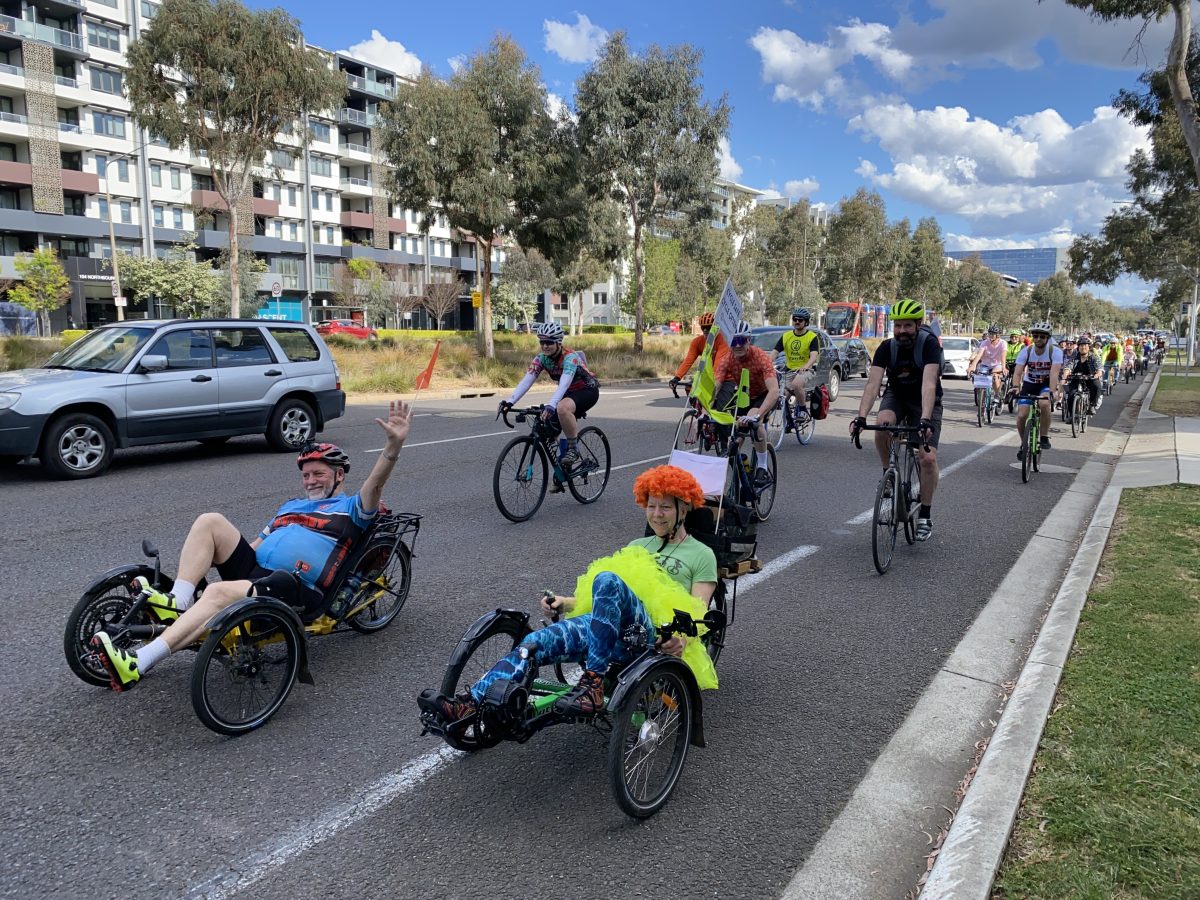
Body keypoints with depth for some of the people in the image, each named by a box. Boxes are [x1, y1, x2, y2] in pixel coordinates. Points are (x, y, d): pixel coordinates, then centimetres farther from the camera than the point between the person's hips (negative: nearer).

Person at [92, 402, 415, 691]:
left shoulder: (349, 508, 10)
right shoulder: (291, 505, 33)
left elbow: (374, 485, -12)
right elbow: (255, 544, 30)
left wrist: (394, 445, -29)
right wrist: (213, 557, 15)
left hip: (294, 587, -8)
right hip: (254, 569, 8)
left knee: (219, 592, -35)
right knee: (210, 521, -8)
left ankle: (136, 666, -45)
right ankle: (178, 602, -23)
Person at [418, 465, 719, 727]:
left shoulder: (701, 555, 15)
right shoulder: (638, 545, 32)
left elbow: (697, 613, 3)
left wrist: (683, 639, -19)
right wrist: (565, 603, 9)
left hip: (653, 635, -5)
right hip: (610, 629, 5)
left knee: (607, 579, -36)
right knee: (536, 642, -24)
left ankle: (593, 685, -36)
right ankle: (469, 704, -37)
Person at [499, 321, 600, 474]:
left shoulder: (570, 357, -29)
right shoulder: (541, 359, -11)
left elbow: (564, 384, -43)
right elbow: (526, 381, -21)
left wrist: (551, 405, -58)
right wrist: (510, 402, -35)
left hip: (588, 390, -8)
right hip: (569, 393, 8)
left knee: (562, 408, -37)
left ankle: (573, 450, -21)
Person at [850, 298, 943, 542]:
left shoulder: (929, 344, -26)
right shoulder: (887, 347, -17)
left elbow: (929, 384, -39)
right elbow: (873, 383, -28)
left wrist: (926, 419, -53)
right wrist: (861, 417, -42)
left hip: (925, 401, -2)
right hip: (896, 396, 2)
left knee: (928, 459, -16)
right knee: (882, 425, -33)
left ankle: (925, 517, 0)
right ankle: (889, 474, -7)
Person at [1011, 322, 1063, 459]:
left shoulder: (1055, 352, -19)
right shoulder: (1025, 352, -14)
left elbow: (1054, 373, -32)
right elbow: (1017, 373, -23)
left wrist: (1053, 391, -47)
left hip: (1047, 384, -2)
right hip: (1029, 384, 2)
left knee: (1044, 403, -35)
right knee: (1021, 415, -13)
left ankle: (1045, 437, -15)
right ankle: (1023, 444, 13)